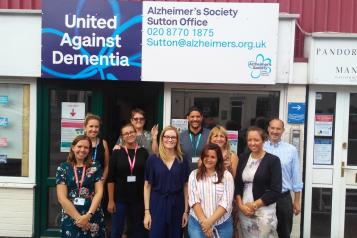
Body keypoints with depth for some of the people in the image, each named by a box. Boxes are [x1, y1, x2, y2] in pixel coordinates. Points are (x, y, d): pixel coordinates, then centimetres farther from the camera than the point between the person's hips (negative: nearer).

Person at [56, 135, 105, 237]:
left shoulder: (95, 167, 3)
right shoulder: (63, 168, 0)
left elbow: (99, 192, -3)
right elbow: (62, 198, -5)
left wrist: (88, 215, -14)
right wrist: (78, 218, -12)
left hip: (93, 217, 1)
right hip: (70, 218, -1)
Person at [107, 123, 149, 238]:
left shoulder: (143, 152, 0)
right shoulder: (117, 153, -4)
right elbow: (111, 178, -5)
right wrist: (111, 200, -8)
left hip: (139, 199, 2)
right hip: (120, 199, -1)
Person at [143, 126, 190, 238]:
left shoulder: (183, 160, 1)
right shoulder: (152, 159, -3)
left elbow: (185, 186, 4)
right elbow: (147, 186, -2)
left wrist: (186, 211, 2)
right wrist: (147, 211, -5)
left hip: (177, 206, 2)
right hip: (157, 205, -1)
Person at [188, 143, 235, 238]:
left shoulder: (226, 175, -2)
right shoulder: (194, 175, 2)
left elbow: (226, 202, -9)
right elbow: (193, 201, -6)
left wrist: (210, 221, -16)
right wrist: (204, 222, -15)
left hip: (223, 224, 0)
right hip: (197, 223, 0)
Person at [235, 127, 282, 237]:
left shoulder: (273, 160, -6)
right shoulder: (243, 158, 7)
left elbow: (275, 191, -11)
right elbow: (237, 184, 7)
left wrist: (254, 205, -12)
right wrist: (241, 205, -7)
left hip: (264, 210, -4)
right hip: (244, 210, 4)